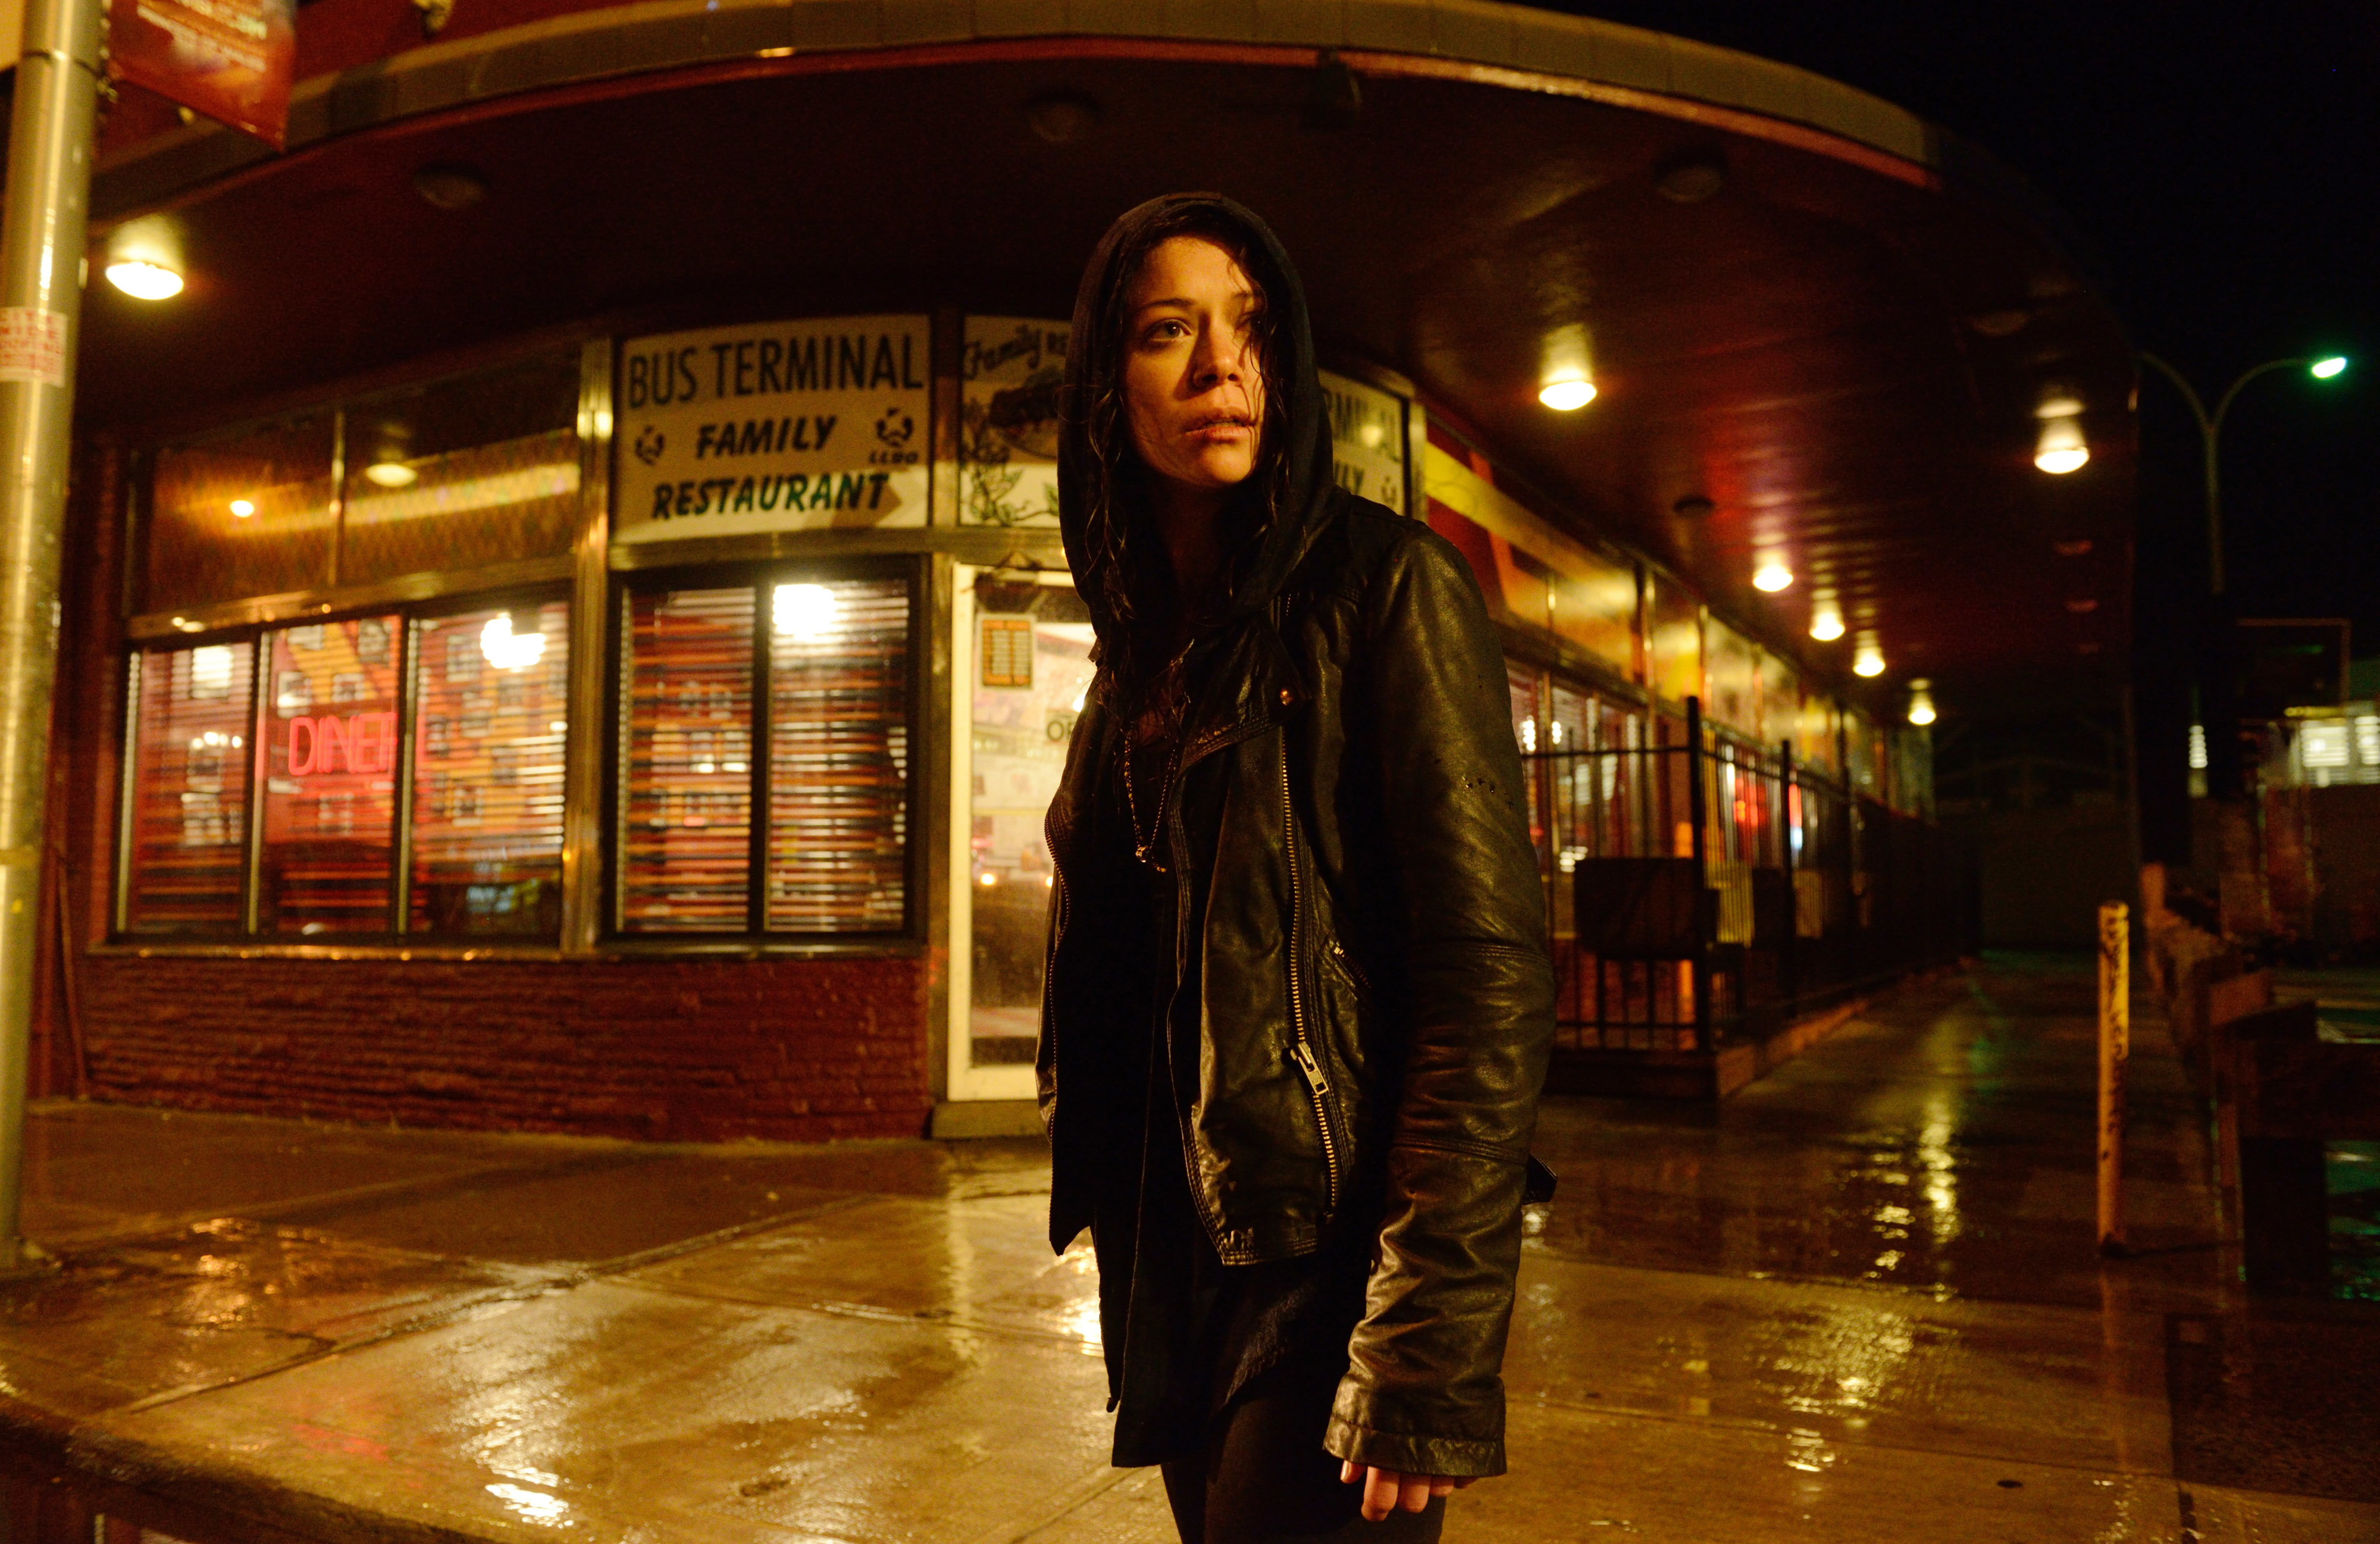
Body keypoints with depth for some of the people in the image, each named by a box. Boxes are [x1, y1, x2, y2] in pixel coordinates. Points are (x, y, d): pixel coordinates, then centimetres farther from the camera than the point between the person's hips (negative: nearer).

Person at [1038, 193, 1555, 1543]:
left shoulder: (1384, 585, -10)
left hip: (1330, 1263, -7)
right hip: (1174, 1266, 7)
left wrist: (1430, 1352, -22)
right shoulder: (1146, 642, 11)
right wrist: (1132, 1267, 15)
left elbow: (1491, 968, -17)